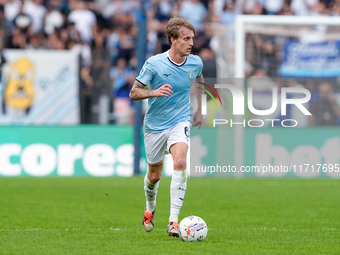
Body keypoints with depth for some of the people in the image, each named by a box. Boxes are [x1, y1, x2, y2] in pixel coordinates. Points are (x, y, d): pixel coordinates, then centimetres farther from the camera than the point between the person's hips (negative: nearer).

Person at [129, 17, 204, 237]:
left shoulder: (196, 63, -3)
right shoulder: (154, 64, -14)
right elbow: (134, 93, -11)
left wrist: (199, 110, 24)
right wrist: (155, 92, -30)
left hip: (180, 122, 1)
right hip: (155, 125, -1)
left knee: (180, 163, -26)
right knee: (154, 175, 11)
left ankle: (174, 220, -26)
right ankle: (150, 208, 45)